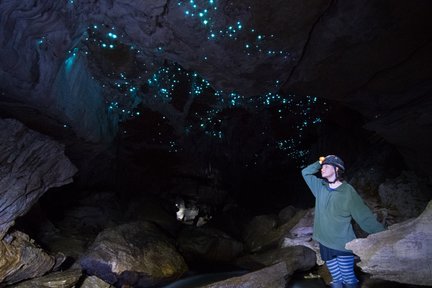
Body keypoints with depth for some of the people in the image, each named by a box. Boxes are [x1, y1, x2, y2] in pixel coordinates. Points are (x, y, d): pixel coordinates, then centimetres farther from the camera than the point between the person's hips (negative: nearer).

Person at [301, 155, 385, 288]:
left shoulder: (348, 192, -12)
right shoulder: (320, 187, 3)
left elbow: (366, 218, -10)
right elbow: (305, 172, 15)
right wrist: (319, 163, 2)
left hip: (343, 245, -5)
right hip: (324, 243, 5)